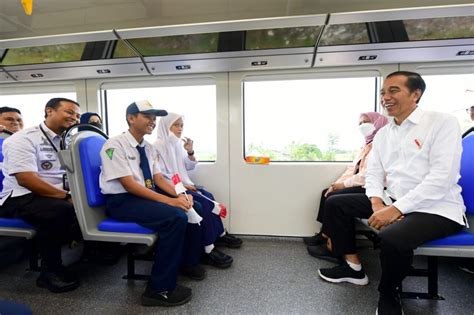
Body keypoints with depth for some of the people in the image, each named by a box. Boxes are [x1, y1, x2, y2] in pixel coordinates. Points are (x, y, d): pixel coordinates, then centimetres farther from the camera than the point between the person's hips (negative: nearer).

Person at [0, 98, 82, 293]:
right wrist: (67, 196, -25)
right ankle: (50, 271, -14)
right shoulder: (24, 139, -10)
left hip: (59, 197, 6)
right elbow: (26, 180, -21)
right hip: (22, 197, -6)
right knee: (60, 211, -35)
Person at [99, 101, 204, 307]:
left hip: (147, 195, 8)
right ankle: (159, 289, -16)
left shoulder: (148, 148, 9)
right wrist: (169, 200, -29)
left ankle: (189, 261, 16)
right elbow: (129, 185, -23)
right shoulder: (115, 145, -15)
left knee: (193, 207, -3)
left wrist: (179, 195, -12)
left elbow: (158, 178, 7)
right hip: (122, 201, -8)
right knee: (176, 217, -29)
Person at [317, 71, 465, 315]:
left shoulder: (442, 123, -9)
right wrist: (377, 204, -13)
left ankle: (388, 293, 0)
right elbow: (373, 173, 7)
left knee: (392, 238, -34)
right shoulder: (383, 133, 10)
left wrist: (397, 208, -24)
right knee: (335, 203, 1)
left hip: (436, 208, -6)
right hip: (391, 202, 7)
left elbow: (442, 177, -19)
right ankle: (352, 266, 13)